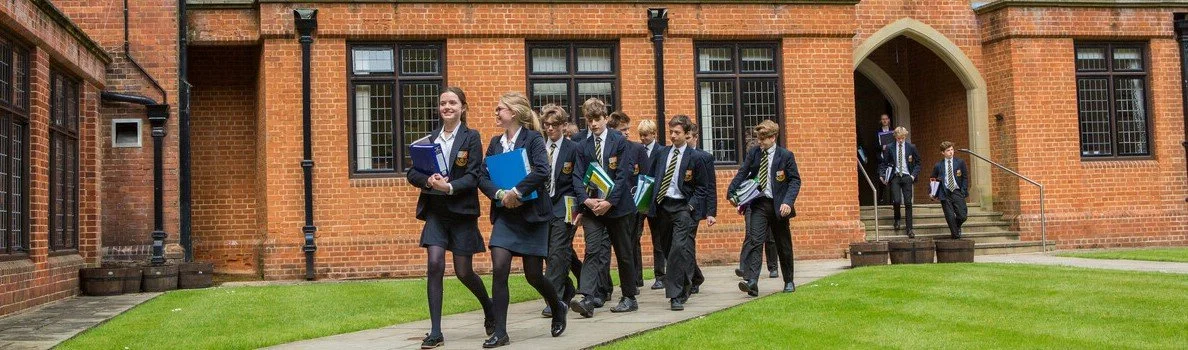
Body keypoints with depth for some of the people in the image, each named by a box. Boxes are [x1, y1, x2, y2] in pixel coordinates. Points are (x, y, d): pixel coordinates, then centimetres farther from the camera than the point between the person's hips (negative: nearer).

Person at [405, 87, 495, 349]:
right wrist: (428, 180, -16)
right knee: (434, 265, -11)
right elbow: (412, 173, 4)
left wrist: (449, 186, -26)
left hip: (461, 211, -3)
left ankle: (490, 310, 34)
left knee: (463, 272, 4)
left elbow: (474, 177, -11)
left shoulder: (471, 138, -3)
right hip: (435, 211, 3)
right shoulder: (431, 138, 8)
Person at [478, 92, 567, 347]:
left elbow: (542, 171, -22)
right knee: (499, 270, -9)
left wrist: (516, 192, -23)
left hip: (532, 213, -4)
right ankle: (500, 333, -4)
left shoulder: (533, 139, -7)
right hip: (504, 215, 4)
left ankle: (558, 307, 33)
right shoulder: (495, 142, 8)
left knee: (533, 274, 3)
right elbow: (483, 177, 3)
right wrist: (500, 194, -14)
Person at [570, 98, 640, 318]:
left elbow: (623, 174, -9)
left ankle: (629, 297, 20)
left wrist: (609, 202, -17)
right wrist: (587, 200, -14)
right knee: (592, 251, -10)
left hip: (616, 205, -2)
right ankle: (588, 299, -18)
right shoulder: (583, 147, 6)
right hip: (592, 206, 2)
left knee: (623, 253, 8)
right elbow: (579, 178, 3)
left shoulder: (619, 141, -3)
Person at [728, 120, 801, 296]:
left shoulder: (786, 155, -3)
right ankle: (751, 282, -25)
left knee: (783, 245, 11)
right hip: (758, 203, 1)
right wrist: (731, 192, -9)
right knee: (754, 241, -15)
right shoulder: (753, 153, 5)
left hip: (778, 205, -1)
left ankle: (789, 282, 28)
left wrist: (788, 202, -17)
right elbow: (742, 173, 7)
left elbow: (795, 181, -4)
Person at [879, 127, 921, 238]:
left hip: (906, 177, 1)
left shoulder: (911, 147, 4)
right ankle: (897, 219, 16)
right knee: (897, 201, -15)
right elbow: (884, 163, 8)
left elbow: (917, 163, 11)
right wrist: (882, 175, -5)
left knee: (908, 203, -1)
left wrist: (914, 174, -2)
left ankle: (909, 229, 4)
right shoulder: (889, 148, 3)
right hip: (895, 177, -1)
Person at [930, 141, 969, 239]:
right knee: (950, 217, -4)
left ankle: (957, 227, 27)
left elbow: (965, 177, 7)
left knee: (963, 216, -6)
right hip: (945, 194, 0)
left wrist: (964, 191, -3)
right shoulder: (938, 165, 5)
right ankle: (955, 235, 13)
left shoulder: (960, 162, 6)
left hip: (957, 192, 1)